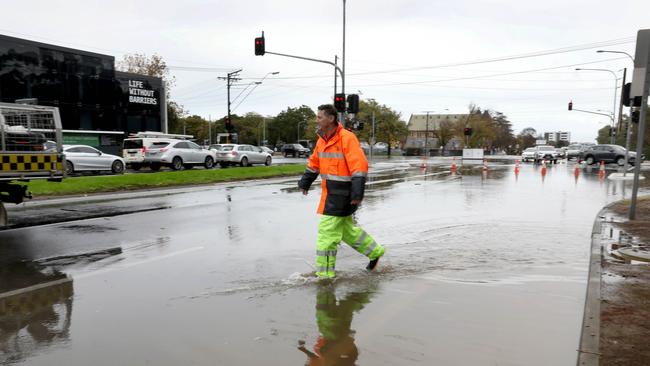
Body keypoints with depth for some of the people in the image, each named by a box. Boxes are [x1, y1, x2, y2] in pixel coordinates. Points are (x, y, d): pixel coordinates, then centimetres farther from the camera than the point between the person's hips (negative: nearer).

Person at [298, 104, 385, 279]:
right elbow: (314, 162, 22)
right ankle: (374, 251, 37)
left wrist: (358, 193, -26)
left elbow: (360, 166, -22)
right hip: (331, 191, 9)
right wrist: (305, 182, 25)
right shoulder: (323, 139, 9)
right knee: (347, 228, 19)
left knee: (327, 231, -5)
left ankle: (324, 272, 8)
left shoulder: (347, 138, -17)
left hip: (342, 192, -9)